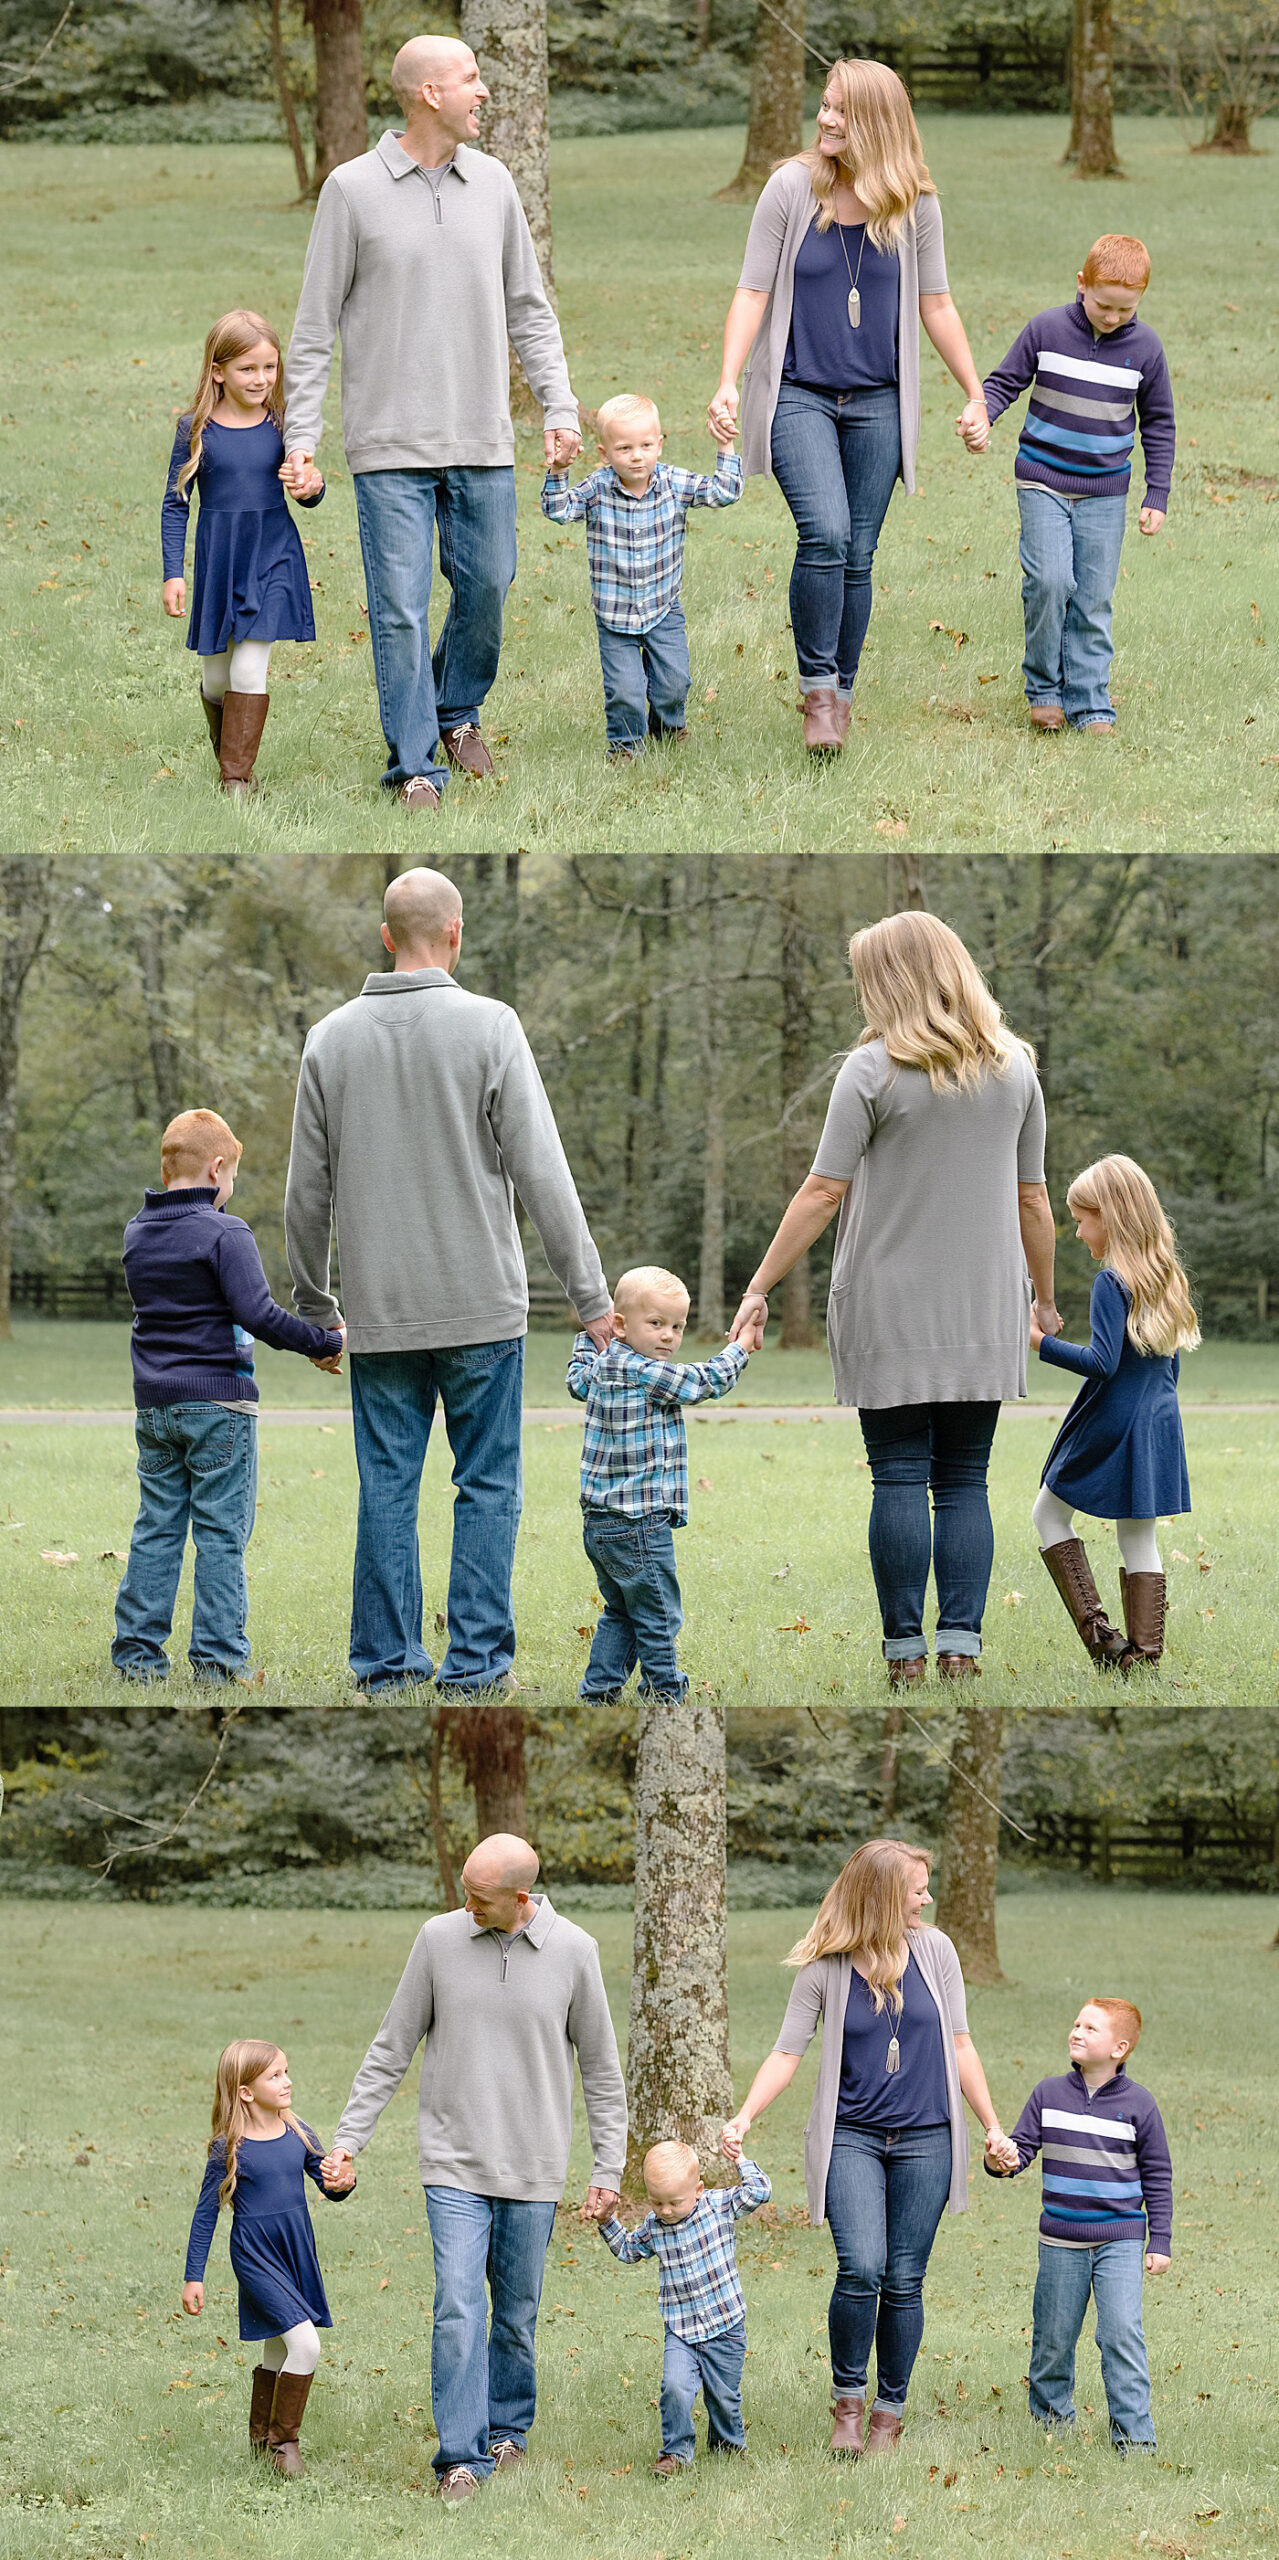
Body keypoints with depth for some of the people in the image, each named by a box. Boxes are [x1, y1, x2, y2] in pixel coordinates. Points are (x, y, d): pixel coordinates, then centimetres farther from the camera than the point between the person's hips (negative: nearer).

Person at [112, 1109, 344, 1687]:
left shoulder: (138, 1234, 10)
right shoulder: (224, 1234, -12)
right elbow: (257, 1314, -20)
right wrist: (325, 1342, -11)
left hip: (154, 1405, 6)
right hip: (219, 1401, -6)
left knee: (156, 1527, 10)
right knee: (221, 1533, -1)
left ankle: (137, 1651, 8)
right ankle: (217, 1656, -2)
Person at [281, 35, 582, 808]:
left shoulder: (493, 183, 6)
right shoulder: (354, 189, -4)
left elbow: (529, 308, 14)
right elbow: (316, 326, -1)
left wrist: (560, 406, 5)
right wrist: (301, 437, -5)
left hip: (484, 442, 4)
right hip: (391, 446, -3)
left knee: (487, 586, 8)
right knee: (400, 608, -4)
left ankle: (458, 710, 33)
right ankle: (415, 765, 3)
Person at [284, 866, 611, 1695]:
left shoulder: (330, 1039, 3)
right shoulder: (489, 1026, -8)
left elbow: (307, 1191, 8)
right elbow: (542, 1173, -10)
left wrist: (312, 1302, 19)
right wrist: (591, 1294, -5)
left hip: (379, 1313, 3)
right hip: (481, 1302, -3)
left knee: (387, 1485, 8)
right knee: (488, 1485, 4)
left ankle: (387, 1656, 10)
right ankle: (477, 1659, 3)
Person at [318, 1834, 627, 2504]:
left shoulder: (572, 1952, -4)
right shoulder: (440, 1939, -3)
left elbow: (601, 2069, 5)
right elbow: (391, 2049, 5)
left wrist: (609, 2170, 4)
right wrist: (347, 2140, 1)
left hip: (533, 2172, 1)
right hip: (455, 2169, -1)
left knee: (517, 2317, 9)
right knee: (458, 2311, -11)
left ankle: (507, 2430, 29)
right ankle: (462, 2458, -9)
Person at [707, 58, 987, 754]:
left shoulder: (914, 205, 0)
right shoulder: (792, 188, -5)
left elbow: (936, 306, 11)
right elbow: (752, 293, -3)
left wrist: (977, 397, 13)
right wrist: (727, 383, -14)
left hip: (876, 403, 2)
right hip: (799, 397, -2)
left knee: (856, 556, 5)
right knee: (824, 534, -21)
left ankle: (840, 695, 20)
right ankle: (818, 687, -9)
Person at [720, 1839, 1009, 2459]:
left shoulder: (934, 1951, 3)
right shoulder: (826, 1968, -4)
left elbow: (959, 2045, 11)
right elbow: (787, 2052, -1)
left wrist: (994, 2128, 12)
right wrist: (744, 2117, -15)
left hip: (925, 2140, 2)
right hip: (851, 2137, -2)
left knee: (903, 2281, 3)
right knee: (861, 2269, -18)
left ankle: (889, 2413, 15)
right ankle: (847, 2401, 0)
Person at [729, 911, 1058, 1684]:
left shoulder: (875, 1069, -8)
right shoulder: (1014, 1069, 5)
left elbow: (823, 1193, -10)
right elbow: (1032, 1199, 8)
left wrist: (759, 1288, -5)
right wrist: (1045, 1302, 19)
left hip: (891, 1309, -3)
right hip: (984, 1314, 3)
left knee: (899, 1479, 1)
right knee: (964, 1481, 6)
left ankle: (905, 1651, 0)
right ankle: (961, 1646, -1)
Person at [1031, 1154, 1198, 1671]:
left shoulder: (1112, 1283, -16)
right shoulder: (1165, 1279, 9)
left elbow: (1102, 1361, -24)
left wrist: (1039, 1342, -20)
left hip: (1109, 1428, -7)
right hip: (1157, 1429, 7)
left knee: (1050, 1515, 8)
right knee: (1138, 1538, 10)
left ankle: (1094, 1625, -3)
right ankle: (1143, 1650, 4)